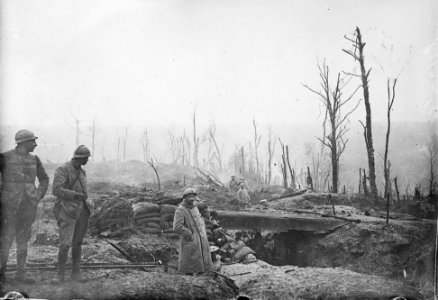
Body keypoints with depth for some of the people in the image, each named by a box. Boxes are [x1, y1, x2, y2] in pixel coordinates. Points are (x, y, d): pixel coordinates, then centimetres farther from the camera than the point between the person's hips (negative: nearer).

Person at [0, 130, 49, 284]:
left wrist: (39, 196, 6)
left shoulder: (34, 159, 7)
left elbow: (44, 179, 19)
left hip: (28, 205, 5)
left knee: (23, 239, 9)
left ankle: (21, 273, 17)